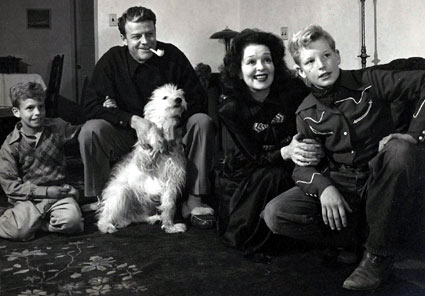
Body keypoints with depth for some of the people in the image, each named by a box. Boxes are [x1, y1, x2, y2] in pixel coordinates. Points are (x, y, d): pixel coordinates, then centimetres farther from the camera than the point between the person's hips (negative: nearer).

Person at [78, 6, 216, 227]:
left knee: (202, 121, -24)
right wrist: (132, 120, -28)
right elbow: (91, 106, -15)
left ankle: (195, 200, -16)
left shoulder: (172, 56, -7)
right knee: (90, 130, -27)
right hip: (126, 138, 0)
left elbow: (197, 100, -10)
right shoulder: (111, 60, -7)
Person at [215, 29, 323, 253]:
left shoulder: (294, 90, -15)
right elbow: (254, 156, -17)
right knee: (273, 176, -33)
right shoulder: (230, 109, -16)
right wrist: (285, 152, -38)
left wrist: (314, 150, -33)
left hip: (289, 168, 2)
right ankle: (251, 241, -5)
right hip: (246, 173, -2)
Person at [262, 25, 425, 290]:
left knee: (399, 150, -36)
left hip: (381, 188, -1)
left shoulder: (368, 82, -7)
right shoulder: (306, 114, 1)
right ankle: (359, 236, -6)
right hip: (337, 187, 2)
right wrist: (323, 187, -23)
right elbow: (302, 166, -1)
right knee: (275, 214, -20)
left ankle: (378, 253, -21)